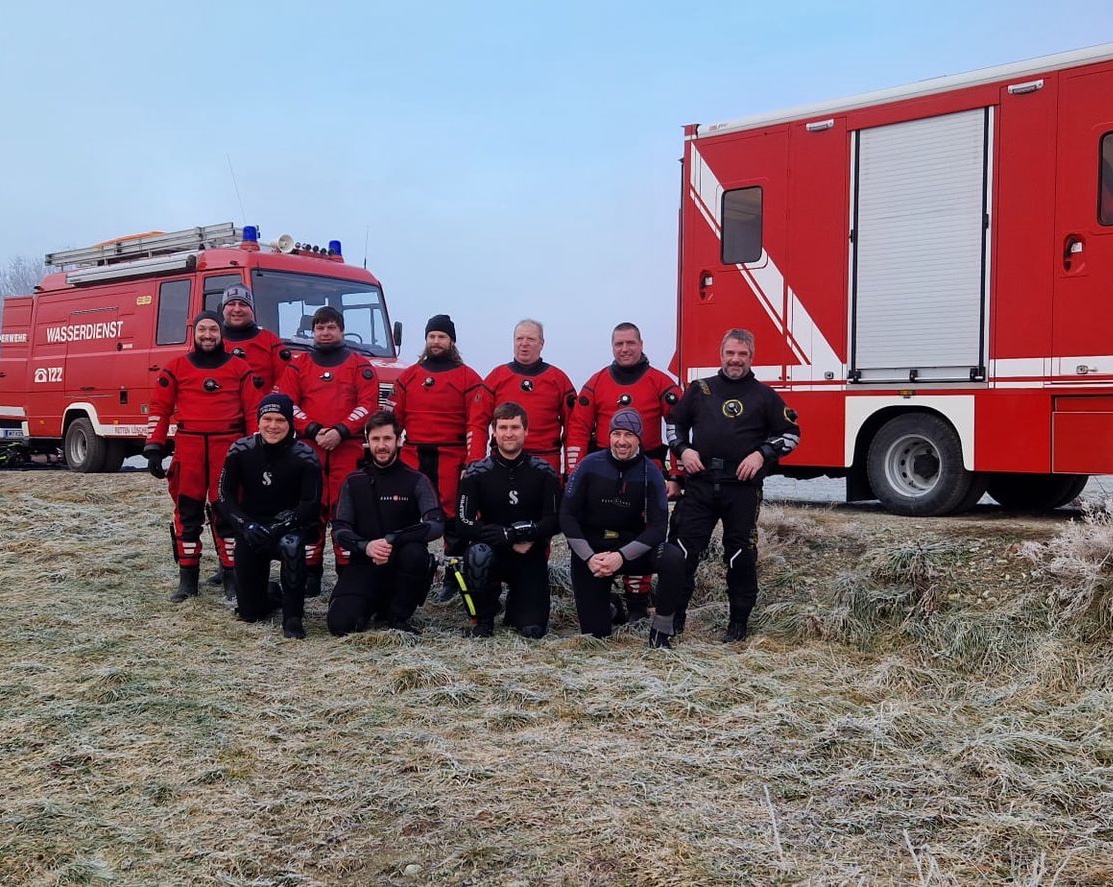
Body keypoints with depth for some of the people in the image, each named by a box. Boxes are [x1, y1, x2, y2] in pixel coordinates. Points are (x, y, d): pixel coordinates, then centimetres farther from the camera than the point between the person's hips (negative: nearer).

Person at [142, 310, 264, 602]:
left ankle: (232, 575, 9)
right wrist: (154, 448, 1)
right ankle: (187, 577, 13)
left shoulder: (240, 367, 6)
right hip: (188, 448, 1)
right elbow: (159, 408, 8)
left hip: (228, 448, -1)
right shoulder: (176, 367, 9)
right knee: (187, 512, 5)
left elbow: (254, 410, 5)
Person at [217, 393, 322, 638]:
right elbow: (225, 496, -4)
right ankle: (270, 592, 37)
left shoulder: (304, 456, -13)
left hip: (289, 527, -2)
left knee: (291, 545, -40)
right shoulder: (241, 450, -7)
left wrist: (278, 527, -29)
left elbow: (311, 505, -16)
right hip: (250, 530, 2)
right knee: (250, 613, 0)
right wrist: (245, 525, -20)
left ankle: (293, 617, -22)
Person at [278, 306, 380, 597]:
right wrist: (314, 430, -10)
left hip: (347, 447, -1)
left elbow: (368, 404, 0)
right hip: (308, 447, 1)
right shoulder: (298, 364, 14)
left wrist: (341, 431, -13)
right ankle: (311, 573, 6)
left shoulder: (360, 364, 10)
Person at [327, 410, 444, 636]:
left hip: (400, 563, -1)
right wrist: (365, 546, -22)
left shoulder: (416, 480, -2)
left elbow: (436, 524, -16)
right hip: (364, 563, 1)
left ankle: (399, 616, -9)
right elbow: (339, 529, 0)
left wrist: (392, 540, -29)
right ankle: (374, 605, 16)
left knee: (415, 552, -37)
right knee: (340, 624, -22)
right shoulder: (354, 482, 6)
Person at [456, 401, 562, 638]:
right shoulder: (476, 473, -8)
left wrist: (519, 532, -22)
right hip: (493, 552, -1)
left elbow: (556, 521, -7)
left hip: (531, 557, 1)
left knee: (533, 630, -12)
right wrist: (508, 537, -22)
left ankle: (516, 602, 26)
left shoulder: (543, 472, -5)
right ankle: (484, 618, -8)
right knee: (478, 554, -37)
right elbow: (464, 525, -14)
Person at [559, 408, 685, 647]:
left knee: (673, 558, -30)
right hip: (590, 550, 0)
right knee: (595, 634, -3)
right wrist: (589, 558, -17)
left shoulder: (650, 472, -8)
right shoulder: (590, 466, -8)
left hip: (631, 548, 1)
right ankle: (606, 602, 33)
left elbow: (657, 527, -12)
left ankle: (661, 630, -14)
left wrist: (622, 556, -23)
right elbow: (567, 515, -7)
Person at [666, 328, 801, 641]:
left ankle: (739, 621, 17)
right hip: (699, 484, 1)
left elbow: (791, 433, 9)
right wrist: (682, 449, 1)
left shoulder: (764, 395, 7)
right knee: (682, 550, -1)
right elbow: (675, 423, 19)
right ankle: (674, 616, 10)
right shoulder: (700, 389, 12)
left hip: (743, 488, -1)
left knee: (741, 555, 5)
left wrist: (762, 454, -6)